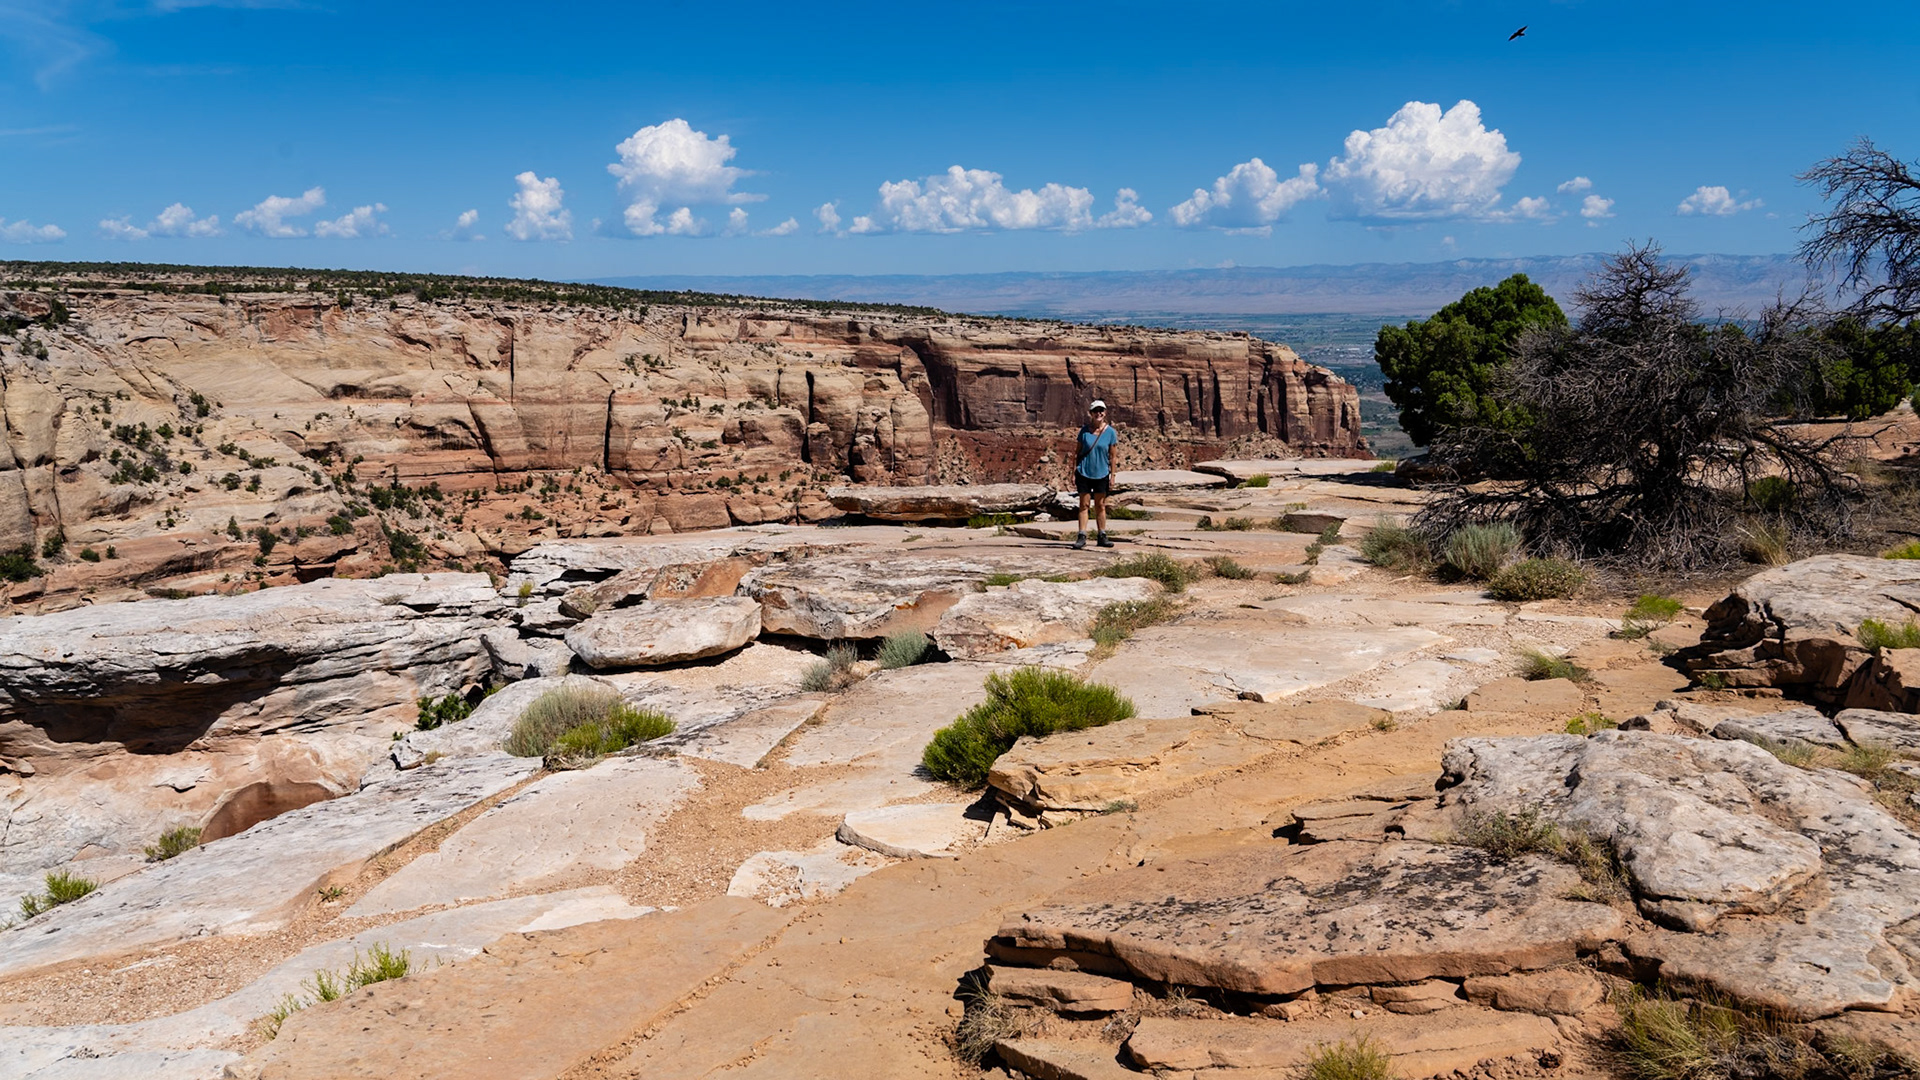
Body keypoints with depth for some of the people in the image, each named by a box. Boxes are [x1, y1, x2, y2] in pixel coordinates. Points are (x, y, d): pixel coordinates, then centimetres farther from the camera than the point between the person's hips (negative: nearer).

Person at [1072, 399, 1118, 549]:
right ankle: (1082, 537, 2)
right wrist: (1073, 473, -1)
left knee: (1100, 505, 10)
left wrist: (1112, 476, 0)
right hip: (1084, 473, 0)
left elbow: (1112, 456, 1)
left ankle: (1102, 537, 17)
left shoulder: (1110, 432, -2)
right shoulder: (1085, 430, -2)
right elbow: (1077, 452, 2)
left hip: (1101, 474, 0)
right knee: (1084, 504, 2)